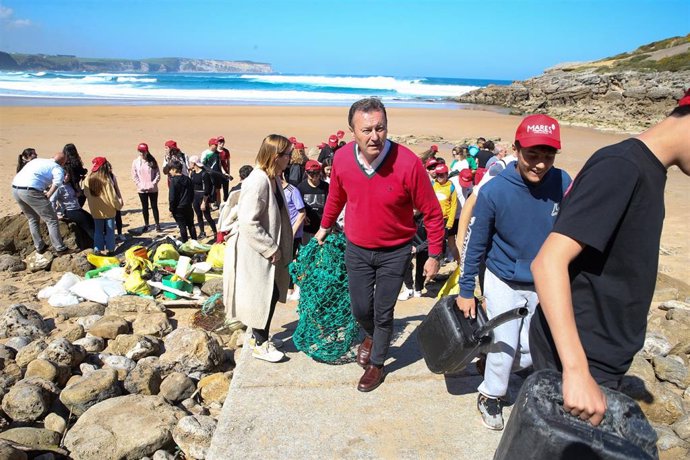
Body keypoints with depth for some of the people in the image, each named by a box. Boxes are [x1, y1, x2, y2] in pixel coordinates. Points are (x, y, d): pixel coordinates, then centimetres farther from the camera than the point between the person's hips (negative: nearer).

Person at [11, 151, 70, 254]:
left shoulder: (37, 160, 24)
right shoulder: (57, 168, 3)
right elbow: (58, 181, -18)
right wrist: (48, 195, -11)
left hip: (15, 188, 7)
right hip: (30, 191, -7)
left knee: (33, 219, 24)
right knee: (51, 219, 4)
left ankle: (39, 247, 29)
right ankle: (60, 248, 6)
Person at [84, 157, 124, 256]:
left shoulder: (89, 179, -7)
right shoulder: (107, 180, -20)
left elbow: (86, 193, 5)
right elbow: (112, 196, -15)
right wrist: (118, 205, 0)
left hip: (96, 210, 3)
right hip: (109, 210, -3)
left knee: (98, 230, 15)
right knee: (109, 230, 8)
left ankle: (98, 249, 16)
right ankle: (109, 249, 11)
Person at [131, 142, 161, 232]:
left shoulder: (152, 161, -4)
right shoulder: (136, 162, -1)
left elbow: (158, 174, -2)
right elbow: (134, 176, 1)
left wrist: (153, 184, -12)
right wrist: (140, 185, -9)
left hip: (153, 189, -1)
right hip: (142, 190, 1)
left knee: (154, 206, 6)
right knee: (145, 207, 11)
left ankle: (157, 224, 15)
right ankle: (146, 225, 20)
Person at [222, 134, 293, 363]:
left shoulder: (274, 179, 6)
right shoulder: (258, 181, -24)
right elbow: (248, 223, -27)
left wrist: (276, 246, 11)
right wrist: (271, 248, -20)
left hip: (267, 250, 9)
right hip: (255, 253, -9)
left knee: (270, 295, 17)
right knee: (263, 297, 3)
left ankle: (258, 335, 34)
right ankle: (260, 344, 21)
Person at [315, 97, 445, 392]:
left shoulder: (407, 163, -26)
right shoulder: (342, 158, -15)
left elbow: (432, 213, -14)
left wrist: (434, 256, -9)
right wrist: (324, 227, 21)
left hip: (395, 252, -3)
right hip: (356, 249, 3)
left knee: (383, 313, 8)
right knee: (360, 309, 14)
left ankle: (377, 365, 34)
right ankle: (371, 336, 50)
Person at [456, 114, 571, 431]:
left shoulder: (563, 184, -14)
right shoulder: (493, 191, -22)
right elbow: (476, 245, -11)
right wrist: (466, 291, -6)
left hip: (545, 284, 3)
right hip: (504, 283, -3)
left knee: (531, 350, 14)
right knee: (505, 344, 7)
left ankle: (494, 368, 45)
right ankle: (490, 395, 34)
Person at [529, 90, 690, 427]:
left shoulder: (648, 170, 9)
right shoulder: (620, 167, -22)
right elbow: (548, 262, -31)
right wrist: (577, 370, -36)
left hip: (603, 355, 9)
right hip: (581, 357, -9)